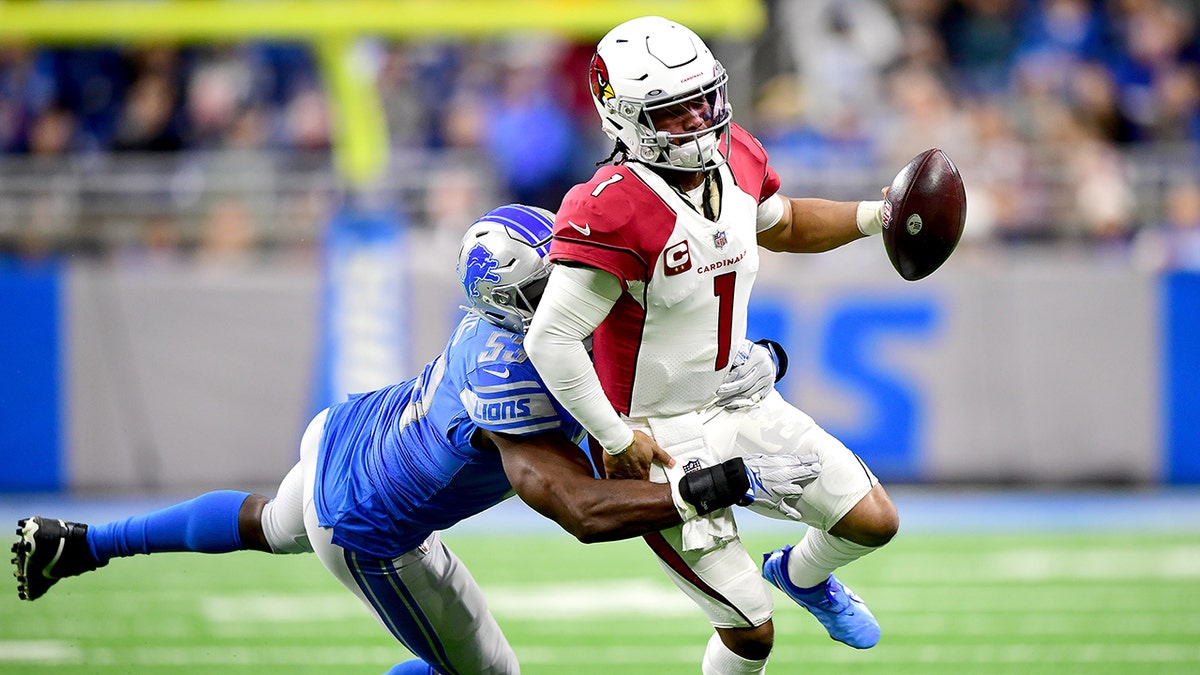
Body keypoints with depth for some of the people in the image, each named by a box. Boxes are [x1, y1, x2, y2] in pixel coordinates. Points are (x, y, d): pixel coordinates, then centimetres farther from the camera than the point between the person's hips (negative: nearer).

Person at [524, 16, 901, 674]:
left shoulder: (737, 159, -4)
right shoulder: (613, 212, -29)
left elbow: (780, 225, 20)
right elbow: (550, 341, -29)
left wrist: (874, 216, 6)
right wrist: (616, 441, -22)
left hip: (738, 405, 7)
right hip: (660, 436, -7)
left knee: (873, 523, 6)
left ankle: (802, 574, 39)